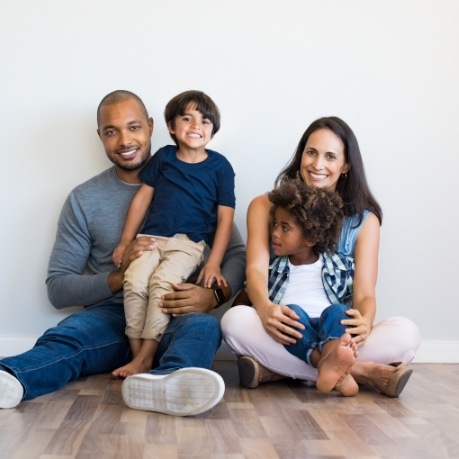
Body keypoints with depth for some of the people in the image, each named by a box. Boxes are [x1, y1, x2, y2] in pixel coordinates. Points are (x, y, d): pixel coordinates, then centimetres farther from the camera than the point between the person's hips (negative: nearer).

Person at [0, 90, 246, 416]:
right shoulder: (84, 200, 9)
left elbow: (237, 254, 5)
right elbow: (58, 288, 6)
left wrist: (214, 294, -19)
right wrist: (118, 277, -14)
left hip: (174, 317, 0)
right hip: (111, 316, 1)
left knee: (204, 326, -34)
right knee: (63, 338, -32)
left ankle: (158, 384, -64)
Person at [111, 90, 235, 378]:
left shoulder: (220, 166, 4)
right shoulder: (163, 157, 11)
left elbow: (225, 217, 2)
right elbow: (142, 198, 14)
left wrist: (214, 263, -6)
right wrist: (125, 242, 13)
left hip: (188, 243, -2)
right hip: (151, 237, 3)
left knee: (162, 283, -28)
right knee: (134, 281, -24)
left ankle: (145, 358, -22)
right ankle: (136, 354, -16)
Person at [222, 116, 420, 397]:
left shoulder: (364, 220, 5)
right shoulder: (266, 206, 4)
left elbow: (365, 293, -4)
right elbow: (256, 269, -10)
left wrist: (365, 321, -30)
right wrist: (266, 309, -34)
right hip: (283, 334, -1)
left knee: (406, 333, -25)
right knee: (236, 320, -33)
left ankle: (275, 369, -26)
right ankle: (360, 372, -26)